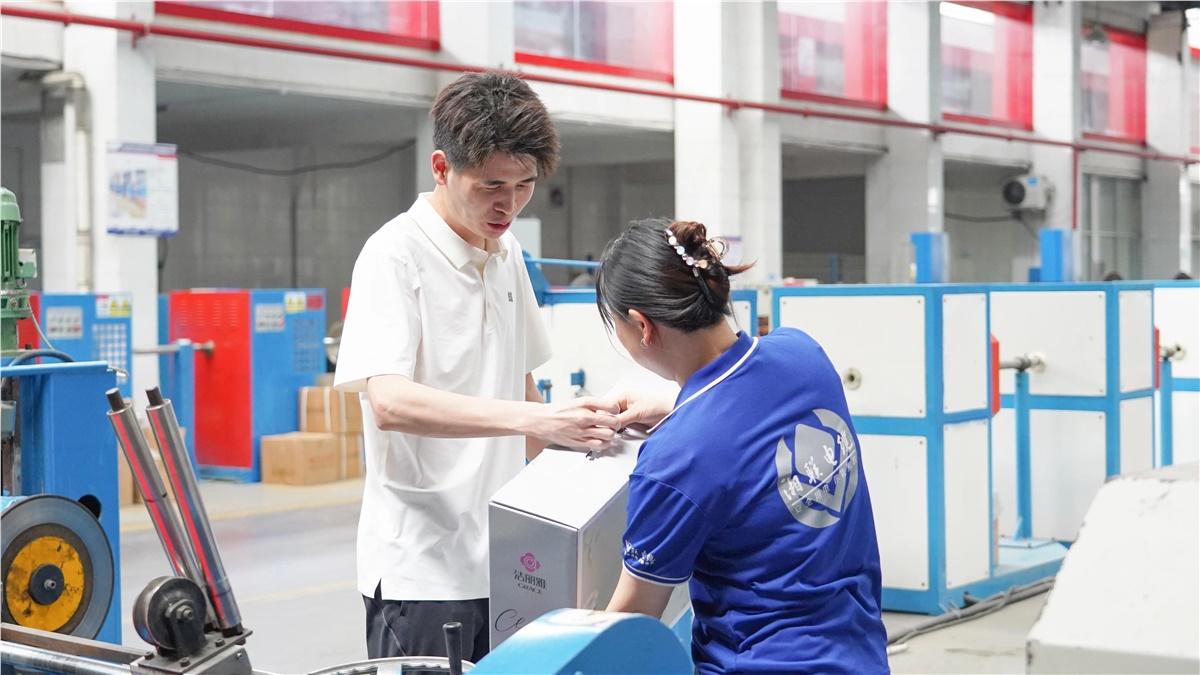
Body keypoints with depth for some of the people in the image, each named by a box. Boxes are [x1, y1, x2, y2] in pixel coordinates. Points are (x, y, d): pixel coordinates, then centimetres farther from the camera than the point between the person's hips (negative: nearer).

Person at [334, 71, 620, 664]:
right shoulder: (395, 255, -12)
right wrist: (532, 419, -35)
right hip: (423, 570, -7)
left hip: (505, 560, 7)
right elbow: (390, 402, -26)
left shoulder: (507, 254, 12)